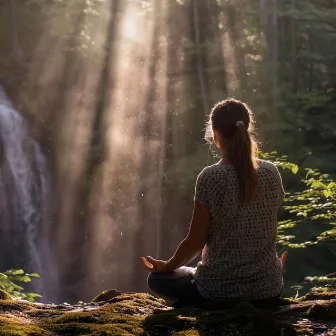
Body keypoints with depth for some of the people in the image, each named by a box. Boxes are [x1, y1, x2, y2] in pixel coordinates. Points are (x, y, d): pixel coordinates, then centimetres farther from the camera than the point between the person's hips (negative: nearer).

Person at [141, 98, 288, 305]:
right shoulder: (271, 173, -4)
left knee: (157, 279, 22)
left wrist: (166, 266, 7)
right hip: (268, 289, 5)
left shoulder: (210, 178, -17)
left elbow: (196, 241, -11)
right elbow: (271, 231, 7)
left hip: (220, 289, -5)